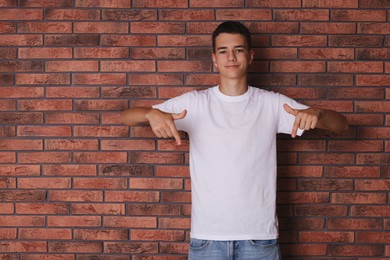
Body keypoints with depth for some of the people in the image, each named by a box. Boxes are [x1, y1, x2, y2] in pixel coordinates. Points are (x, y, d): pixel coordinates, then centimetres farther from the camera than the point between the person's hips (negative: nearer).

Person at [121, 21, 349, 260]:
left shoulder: (272, 103, 0)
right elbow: (127, 116, -2)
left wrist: (316, 112, -25)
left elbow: (341, 125, -2)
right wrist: (152, 114, -25)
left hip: (260, 235, 0)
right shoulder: (194, 102, 0)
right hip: (207, 237, 1)